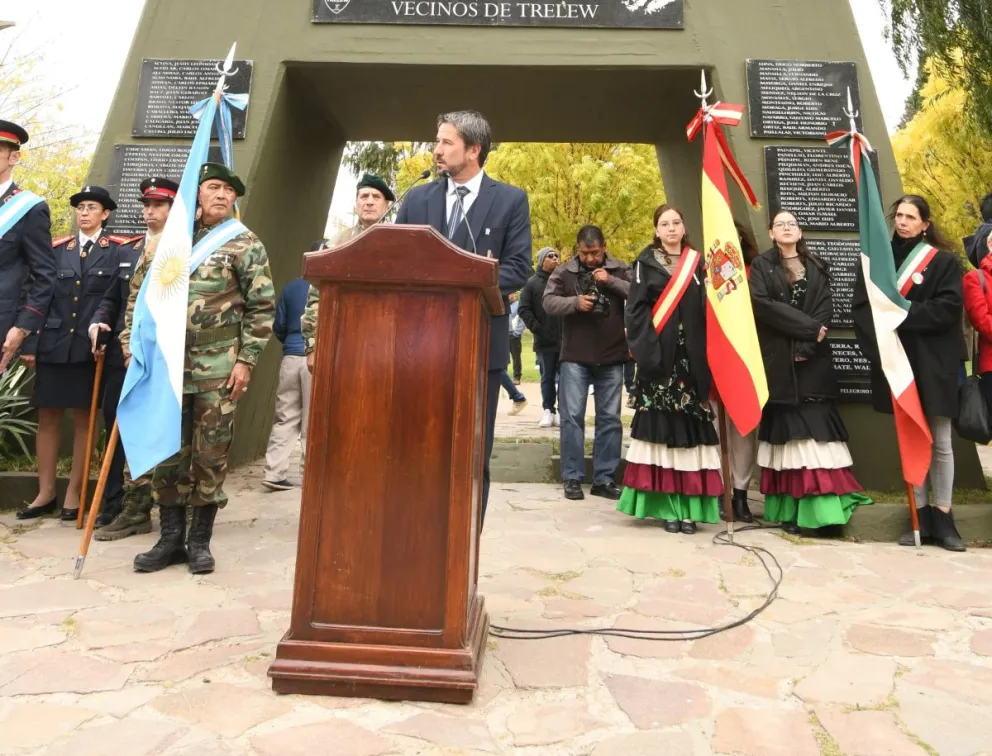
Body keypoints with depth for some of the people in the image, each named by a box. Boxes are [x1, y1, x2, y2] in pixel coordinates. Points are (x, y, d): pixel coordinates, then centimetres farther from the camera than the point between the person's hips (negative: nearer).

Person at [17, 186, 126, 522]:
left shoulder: (119, 250, 2)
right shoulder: (57, 249, 12)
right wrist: (29, 343, 4)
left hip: (90, 347, -3)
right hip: (53, 345, 4)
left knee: (84, 418, 4)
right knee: (47, 417, 6)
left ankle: (74, 493, 14)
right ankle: (45, 492, 18)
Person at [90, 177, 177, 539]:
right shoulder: (126, 251, 18)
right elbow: (112, 297, 22)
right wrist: (98, 321, 3)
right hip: (122, 353, 7)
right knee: (116, 428, 11)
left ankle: (133, 511, 8)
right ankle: (115, 507, 22)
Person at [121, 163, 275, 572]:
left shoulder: (246, 245, 1)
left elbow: (262, 307, -3)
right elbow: (138, 296, 14)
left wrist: (246, 360, -9)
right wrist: (132, 347, 6)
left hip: (218, 366, -3)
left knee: (211, 454, 2)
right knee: (167, 452, 8)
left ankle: (200, 540, 16)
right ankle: (170, 539, 20)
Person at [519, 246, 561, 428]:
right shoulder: (532, 282, 5)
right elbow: (524, 309, 0)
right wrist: (538, 329, -9)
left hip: (566, 339, 1)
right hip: (544, 341, -1)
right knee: (547, 378, 7)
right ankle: (548, 411, 13)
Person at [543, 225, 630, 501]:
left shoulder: (620, 270, 6)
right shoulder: (564, 272, 5)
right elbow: (549, 302, -4)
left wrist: (611, 281, -15)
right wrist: (575, 302, -19)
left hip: (611, 358, 1)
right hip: (575, 358, -1)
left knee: (610, 418, 6)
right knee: (572, 417, -1)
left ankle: (604, 479, 16)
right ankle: (573, 478, 8)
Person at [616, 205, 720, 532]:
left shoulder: (698, 263, 15)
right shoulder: (646, 263, 8)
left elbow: (707, 308, 10)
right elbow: (636, 310, -1)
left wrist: (707, 353, -3)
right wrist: (647, 351, -13)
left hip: (691, 357, 2)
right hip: (659, 355, -2)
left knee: (691, 427, 0)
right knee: (661, 426, -5)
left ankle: (688, 505, 6)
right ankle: (667, 505, 1)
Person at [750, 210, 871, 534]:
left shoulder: (817, 266, 15)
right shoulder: (761, 266, 7)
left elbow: (826, 307, 3)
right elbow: (761, 304, -9)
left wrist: (806, 346, -13)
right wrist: (808, 328, -13)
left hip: (813, 360, 2)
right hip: (778, 360, -2)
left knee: (817, 431, -4)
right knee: (787, 432, -3)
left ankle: (822, 506, -3)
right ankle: (790, 510, 1)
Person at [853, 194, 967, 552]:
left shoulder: (943, 261, 2)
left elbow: (950, 306, -10)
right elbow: (861, 307, -1)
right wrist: (878, 345, -15)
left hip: (934, 361, -2)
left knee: (940, 443, 3)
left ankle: (942, 517, 13)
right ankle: (921, 516, 15)